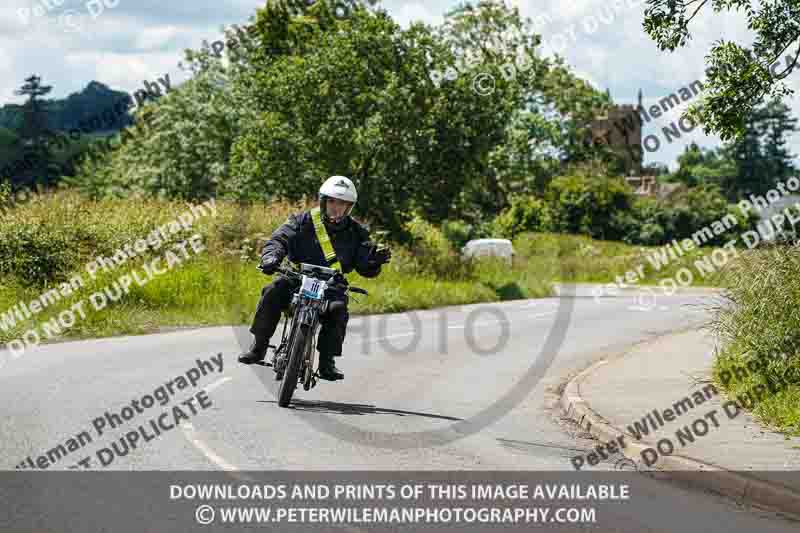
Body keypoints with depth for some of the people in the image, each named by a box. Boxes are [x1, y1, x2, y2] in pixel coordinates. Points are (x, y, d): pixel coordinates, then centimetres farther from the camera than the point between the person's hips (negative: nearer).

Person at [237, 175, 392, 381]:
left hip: (331, 285, 1)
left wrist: (376, 258, -19)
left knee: (338, 310, -30)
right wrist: (271, 256, -31)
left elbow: (366, 268, 6)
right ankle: (259, 346, -14)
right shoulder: (303, 221, 5)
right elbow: (279, 239, -8)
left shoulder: (355, 231, 10)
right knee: (273, 292, -28)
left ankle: (327, 362, -18)